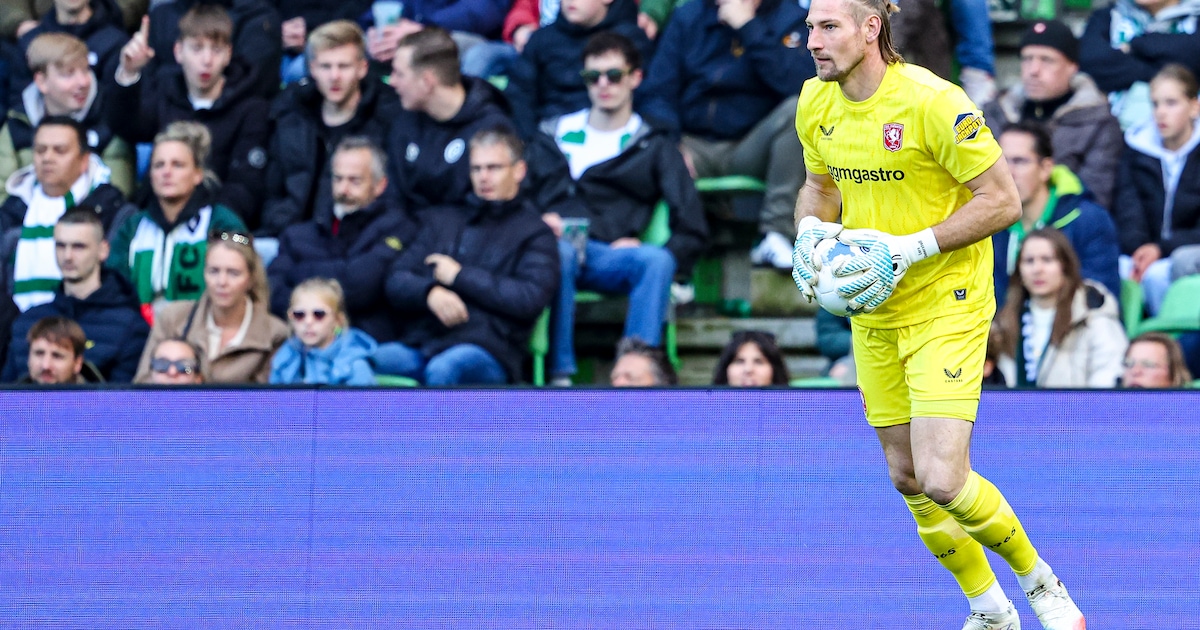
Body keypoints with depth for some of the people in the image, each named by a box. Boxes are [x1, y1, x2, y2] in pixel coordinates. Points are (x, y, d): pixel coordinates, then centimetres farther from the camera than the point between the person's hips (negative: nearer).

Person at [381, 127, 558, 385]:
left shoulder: (534, 232, 12)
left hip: (486, 351, -4)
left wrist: (459, 276, 0)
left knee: (444, 368, -40)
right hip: (419, 342, 4)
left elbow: (531, 299, -5)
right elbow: (397, 281, 17)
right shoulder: (443, 219, 26)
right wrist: (430, 292, -7)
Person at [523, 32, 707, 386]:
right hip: (554, 249, 0)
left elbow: (692, 231, 13)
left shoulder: (654, 147, 22)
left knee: (658, 260, -33)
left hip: (612, 259, 0)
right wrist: (540, 221, -7)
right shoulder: (554, 136, 26)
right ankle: (561, 376, -40)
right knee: (560, 251, -38)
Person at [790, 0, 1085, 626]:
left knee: (941, 480, -17)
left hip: (945, 308, -7)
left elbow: (1003, 200, -17)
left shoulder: (933, 102, -21)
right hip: (872, 315, 7)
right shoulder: (816, 102, 1)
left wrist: (909, 249, -23)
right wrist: (811, 232, -4)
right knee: (907, 478, 12)